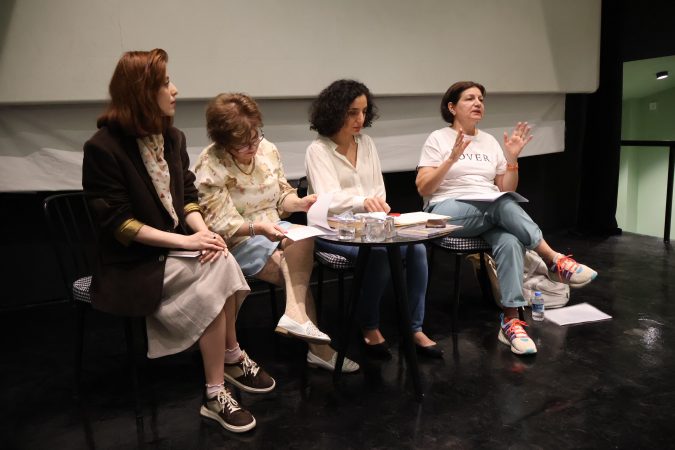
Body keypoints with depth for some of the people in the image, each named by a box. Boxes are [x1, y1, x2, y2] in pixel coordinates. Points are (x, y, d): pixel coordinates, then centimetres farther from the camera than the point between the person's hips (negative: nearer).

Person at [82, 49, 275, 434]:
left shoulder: (172, 137, 6)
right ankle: (233, 357, -5)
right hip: (132, 263, -6)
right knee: (217, 274, -27)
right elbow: (117, 223, -17)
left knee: (221, 265, -24)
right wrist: (186, 241, -23)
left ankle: (217, 395, -10)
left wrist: (203, 232, -14)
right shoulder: (104, 147, -14)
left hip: (175, 250, 6)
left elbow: (188, 196, 8)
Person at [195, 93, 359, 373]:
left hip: (275, 230, 6)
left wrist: (300, 202, -12)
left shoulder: (267, 149, 1)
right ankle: (318, 348, -17)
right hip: (239, 241, -6)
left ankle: (296, 314, -25)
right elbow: (219, 225, -19)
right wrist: (257, 228, -35)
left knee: (305, 238, -27)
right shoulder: (211, 167, -16)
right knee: (297, 272, -23)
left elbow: (281, 196, 10)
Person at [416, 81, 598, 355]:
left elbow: (506, 191, 16)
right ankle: (554, 261, -25)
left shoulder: (490, 142, 18)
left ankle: (510, 321, -34)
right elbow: (423, 189, -6)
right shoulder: (438, 139, 4)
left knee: (510, 242, -32)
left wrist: (512, 158, 1)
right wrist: (452, 159, -16)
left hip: (492, 214, 4)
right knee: (502, 205, -34)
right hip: (448, 212, -4)